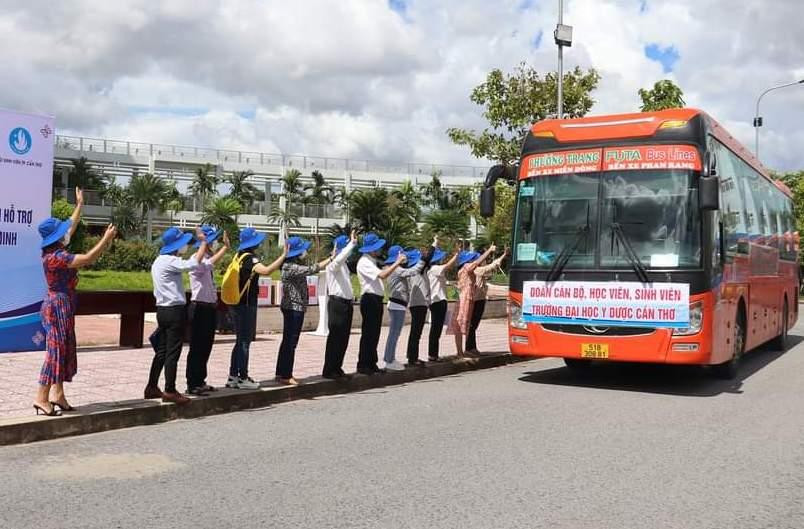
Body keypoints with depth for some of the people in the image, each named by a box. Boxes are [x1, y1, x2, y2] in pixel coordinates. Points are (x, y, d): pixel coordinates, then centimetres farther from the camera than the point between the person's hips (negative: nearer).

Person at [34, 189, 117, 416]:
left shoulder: (56, 251, 8)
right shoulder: (55, 257, -20)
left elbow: (72, 225, 21)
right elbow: (87, 259, -24)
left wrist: (80, 205, 28)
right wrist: (106, 239, -18)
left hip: (61, 305, 10)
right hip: (59, 306, -10)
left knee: (65, 350, 12)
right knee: (56, 350, -8)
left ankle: (58, 395, 16)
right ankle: (42, 397, -5)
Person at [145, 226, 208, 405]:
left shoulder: (159, 261, 16)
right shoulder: (170, 261, -15)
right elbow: (193, 263, -28)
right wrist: (203, 242, -18)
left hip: (163, 310, 10)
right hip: (174, 311, -10)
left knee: (162, 351, 14)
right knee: (173, 353, -5)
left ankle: (152, 387, 19)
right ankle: (170, 391, -2)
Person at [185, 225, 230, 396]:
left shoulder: (207, 259, 14)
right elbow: (210, 264, -35)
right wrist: (225, 247, -34)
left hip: (210, 308, 9)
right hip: (199, 308, -9)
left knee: (206, 347, 14)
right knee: (197, 348, -3)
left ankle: (200, 381, 23)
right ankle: (192, 385, 3)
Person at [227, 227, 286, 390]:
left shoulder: (239, 256, 8)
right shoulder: (250, 258, -18)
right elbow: (266, 270, -36)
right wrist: (283, 255, -34)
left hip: (237, 304, 9)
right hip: (247, 305, -9)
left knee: (240, 341, 15)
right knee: (245, 342, -2)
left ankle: (233, 377, 18)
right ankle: (243, 378, 2)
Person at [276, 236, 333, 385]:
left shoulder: (294, 265, 11)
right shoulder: (292, 268, -18)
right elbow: (312, 269, -23)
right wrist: (331, 258, -19)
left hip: (294, 308, 10)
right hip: (294, 308, -10)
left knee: (288, 342, 14)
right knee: (290, 342, -6)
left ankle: (281, 373, 20)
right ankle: (285, 376, -1)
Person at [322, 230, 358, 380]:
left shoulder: (344, 264, 20)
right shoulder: (333, 263, -8)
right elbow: (339, 258, -32)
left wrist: (352, 297, 13)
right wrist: (352, 243, -29)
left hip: (347, 303, 9)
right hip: (337, 302, -9)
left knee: (343, 338, 10)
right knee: (335, 337, -6)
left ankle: (337, 368, 17)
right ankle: (329, 370, 0)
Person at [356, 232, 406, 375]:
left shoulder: (371, 261, 20)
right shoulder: (364, 262, -13)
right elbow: (382, 275, -25)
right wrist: (397, 263, -21)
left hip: (376, 299, 10)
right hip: (369, 299, -10)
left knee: (375, 333, 12)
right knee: (368, 333, -6)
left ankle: (371, 364, 18)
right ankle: (363, 365, -1)